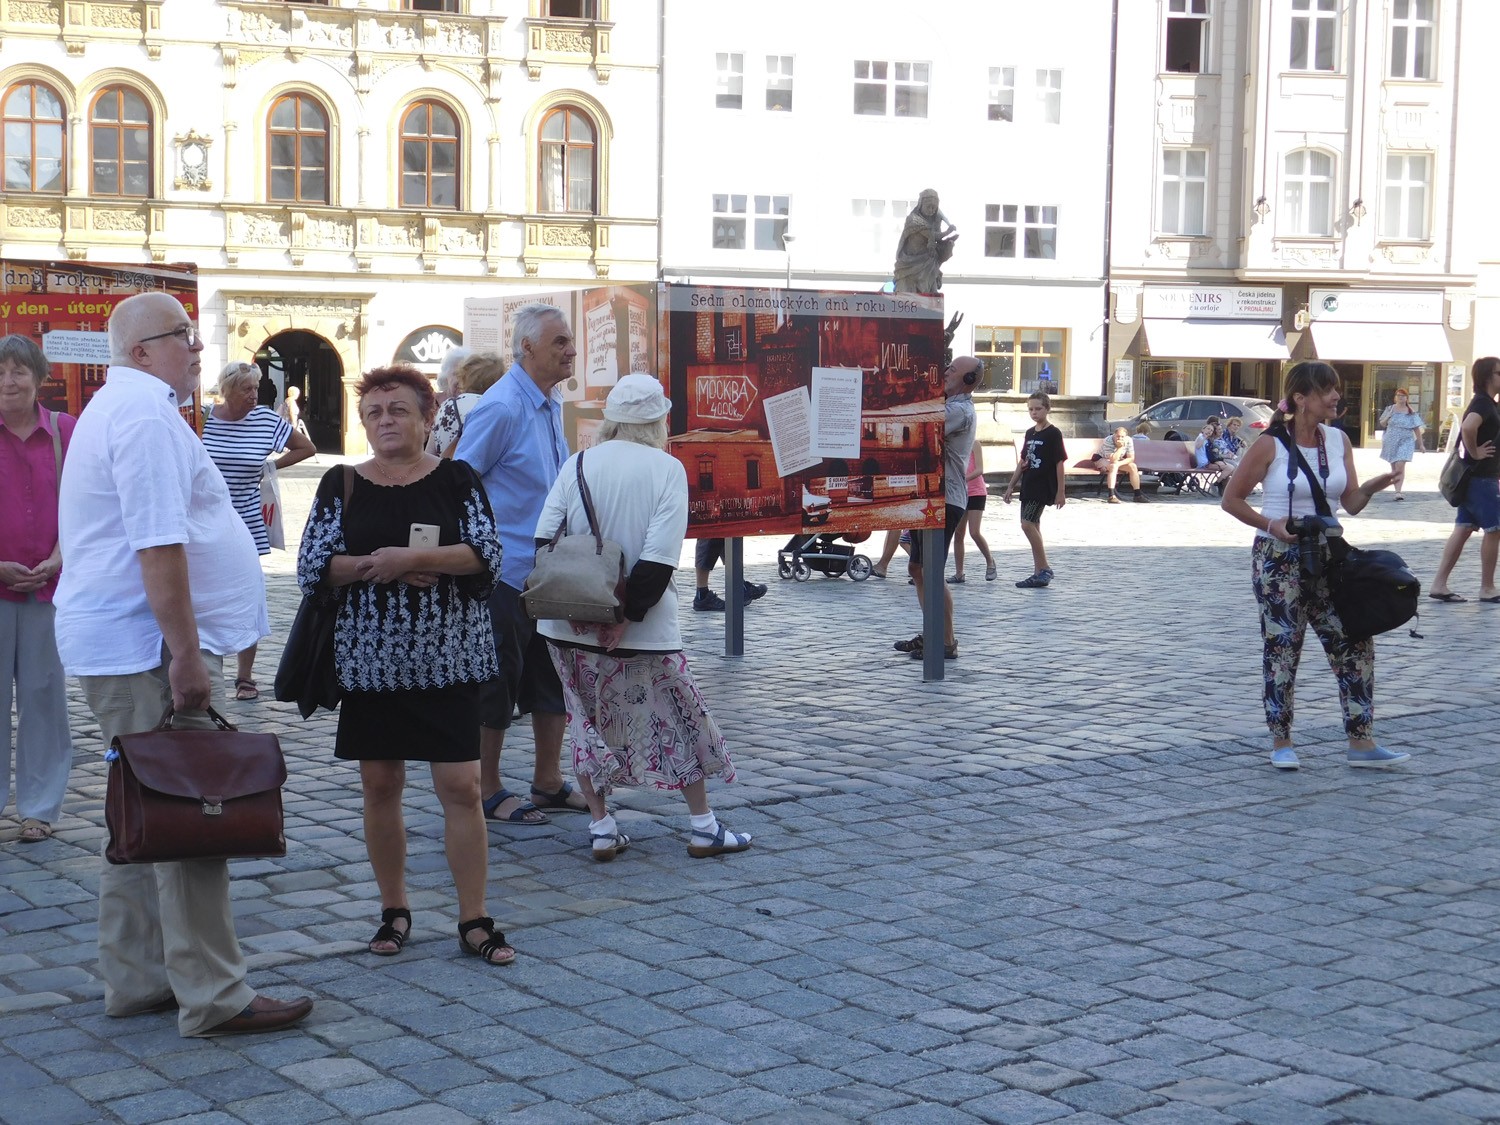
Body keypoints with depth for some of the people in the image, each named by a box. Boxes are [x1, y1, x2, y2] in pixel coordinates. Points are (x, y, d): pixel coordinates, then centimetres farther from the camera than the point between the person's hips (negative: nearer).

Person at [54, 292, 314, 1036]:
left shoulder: (119, 407, 20)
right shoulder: (147, 414, -15)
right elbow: (159, 545, -23)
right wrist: (186, 654, -22)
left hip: (115, 647, 11)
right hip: (149, 648, -11)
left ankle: (135, 980, 21)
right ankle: (213, 998, -3)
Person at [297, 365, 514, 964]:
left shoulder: (457, 480, 3)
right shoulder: (341, 485, 6)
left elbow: (487, 555, -9)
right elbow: (312, 567, -3)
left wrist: (410, 558, -19)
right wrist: (377, 567, -16)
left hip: (446, 659, -2)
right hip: (370, 661, 2)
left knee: (461, 786, -3)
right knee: (379, 786, 8)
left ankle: (474, 919, 5)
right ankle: (393, 909, 23)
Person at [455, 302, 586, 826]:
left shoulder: (550, 405, 11)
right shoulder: (501, 407, -16)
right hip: (506, 572, -9)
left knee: (553, 677, 13)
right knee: (497, 682, 2)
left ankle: (548, 783, 23)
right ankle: (488, 792, 13)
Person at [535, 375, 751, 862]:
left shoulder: (577, 464, 2)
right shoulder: (667, 468, -7)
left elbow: (544, 539, -4)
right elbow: (659, 558, -16)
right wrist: (627, 615, -13)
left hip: (570, 625, 3)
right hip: (643, 633, -3)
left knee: (588, 721, 15)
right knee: (681, 718, 13)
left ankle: (601, 828, 14)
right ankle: (703, 826, 19)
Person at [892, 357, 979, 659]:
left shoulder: (960, 410, -13)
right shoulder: (950, 407, 22)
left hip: (945, 500, -11)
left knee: (932, 571, -10)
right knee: (918, 569, 15)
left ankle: (947, 643, -5)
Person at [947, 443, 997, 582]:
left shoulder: (974, 445, -4)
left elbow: (979, 470, -13)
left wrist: (965, 478, -29)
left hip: (976, 493, -5)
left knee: (975, 532, -13)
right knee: (958, 534, 2)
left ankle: (990, 561, 10)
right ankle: (959, 573, 7)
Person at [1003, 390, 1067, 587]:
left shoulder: (1053, 433, -8)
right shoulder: (1030, 433, 13)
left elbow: (1060, 463, -10)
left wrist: (1061, 491, -13)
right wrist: (1011, 485, 17)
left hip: (1043, 487, -8)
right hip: (1028, 486, 8)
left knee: (1027, 524, -15)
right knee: (1033, 526, 8)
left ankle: (1045, 569, -9)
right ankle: (1039, 573, 12)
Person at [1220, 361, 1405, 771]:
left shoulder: (1339, 441, 6)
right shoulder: (1270, 445, -9)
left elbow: (1350, 504, 7)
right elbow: (1231, 499, -4)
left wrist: (1369, 488, -15)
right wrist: (1270, 524, -18)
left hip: (1327, 558, 5)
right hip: (1279, 560, -5)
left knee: (1356, 643, -1)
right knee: (1281, 648, 2)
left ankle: (1361, 743, 5)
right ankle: (1281, 743, 14)